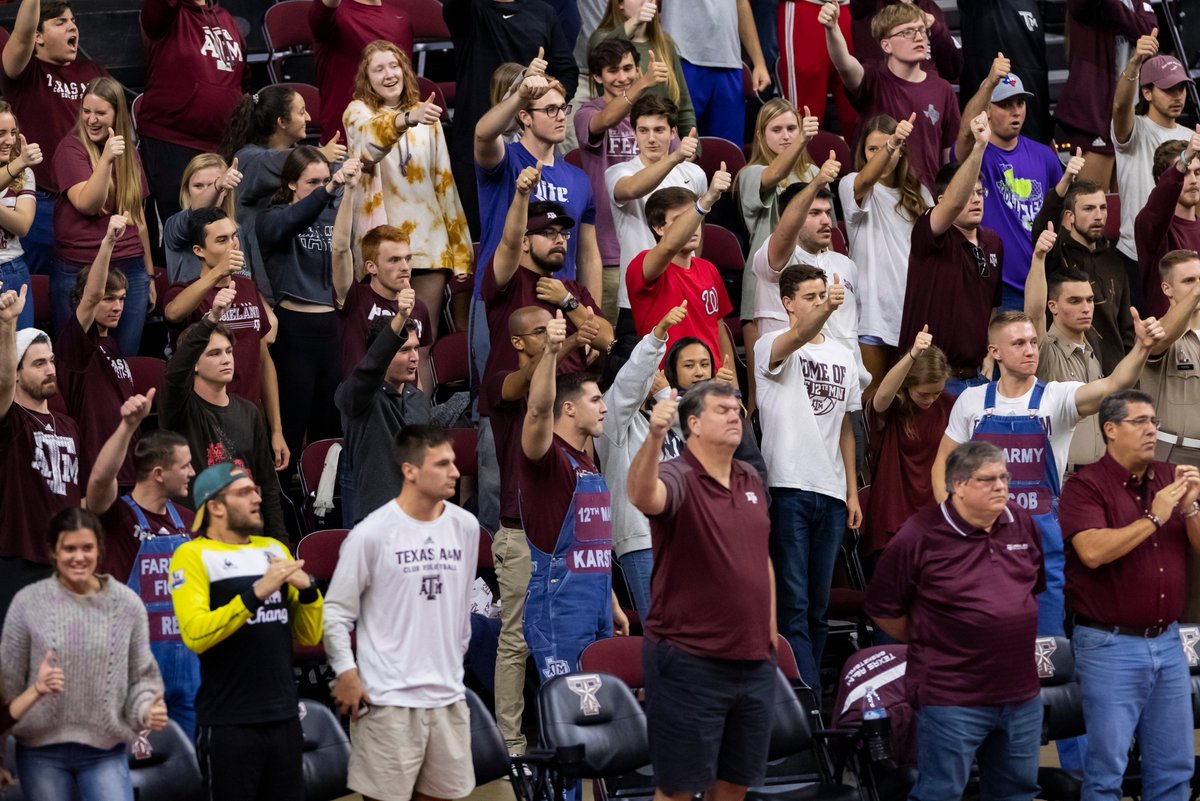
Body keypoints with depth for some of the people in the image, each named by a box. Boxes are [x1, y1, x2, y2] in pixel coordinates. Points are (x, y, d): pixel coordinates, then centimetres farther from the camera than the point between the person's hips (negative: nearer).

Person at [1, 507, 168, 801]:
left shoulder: (127, 603, 1)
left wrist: (147, 709, -14)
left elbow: (142, 675, 6)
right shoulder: (28, 603, -2)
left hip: (106, 752, 0)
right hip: (42, 752, 0)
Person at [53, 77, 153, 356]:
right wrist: (106, 159, -28)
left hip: (130, 272, 4)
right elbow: (87, 204, -16)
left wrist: (149, 274, 19)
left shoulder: (129, 153, 12)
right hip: (78, 274, -4)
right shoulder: (71, 148, -4)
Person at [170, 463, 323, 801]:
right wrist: (257, 593, -26)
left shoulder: (274, 549, 14)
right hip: (228, 725, -6)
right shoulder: (193, 556, -5)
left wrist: (308, 590, -6)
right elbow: (195, 634, -20)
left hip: (284, 719, 6)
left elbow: (308, 635, 13)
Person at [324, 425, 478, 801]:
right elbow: (336, 611, -6)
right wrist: (346, 672, -11)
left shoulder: (466, 527, 6)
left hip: (448, 696, 5)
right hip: (388, 699, -5)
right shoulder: (371, 534, -11)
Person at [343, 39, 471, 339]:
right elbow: (371, 138, -23)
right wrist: (407, 119, -44)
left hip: (430, 243, 3)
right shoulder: (358, 112, 2)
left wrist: (460, 251, 9)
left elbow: (445, 182, 15)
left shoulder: (427, 116, 14)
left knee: (425, 342, 3)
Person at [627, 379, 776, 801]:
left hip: (755, 660, 7)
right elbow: (643, 496, -37)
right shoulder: (679, 477, -13)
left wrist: (771, 630, 18)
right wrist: (654, 438, -54)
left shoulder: (752, 481, 10)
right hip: (689, 661, -7)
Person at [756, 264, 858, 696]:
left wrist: (853, 492, 14)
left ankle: (806, 690, 17)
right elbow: (798, 337, -29)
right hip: (788, 486, -6)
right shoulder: (771, 347, -4)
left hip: (831, 493, 6)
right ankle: (809, 697, -12)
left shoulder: (843, 356, 16)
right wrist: (826, 310, -50)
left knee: (818, 605, 10)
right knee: (793, 601, -8)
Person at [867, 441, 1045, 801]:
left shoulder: (1022, 523, 5)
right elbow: (883, 609, -5)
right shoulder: (920, 536, -13)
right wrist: (926, 642, 4)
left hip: (1021, 692, 6)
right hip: (953, 700, -6)